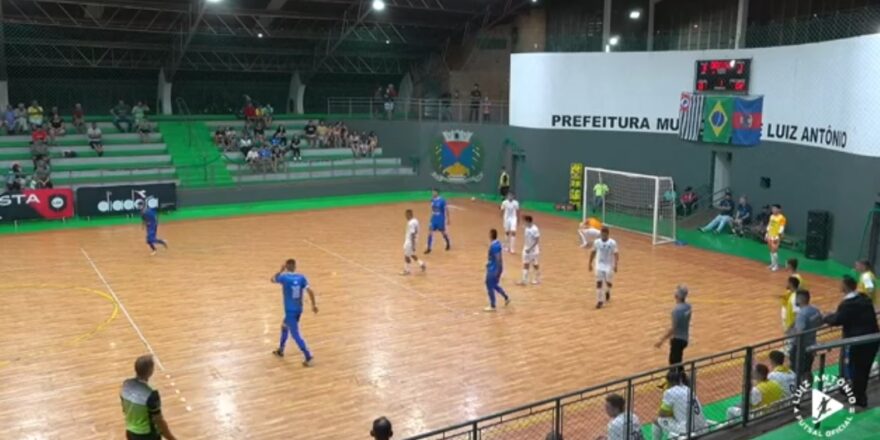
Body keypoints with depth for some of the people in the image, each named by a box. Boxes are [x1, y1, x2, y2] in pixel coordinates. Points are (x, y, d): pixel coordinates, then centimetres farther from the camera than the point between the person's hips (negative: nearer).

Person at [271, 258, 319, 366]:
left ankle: (308, 356, -6)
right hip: (298, 309, 7)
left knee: (295, 335, -3)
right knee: (284, 327, 27)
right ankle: (280, 350, 41)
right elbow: (310, 291, -9)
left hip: (290, 310, -7)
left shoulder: (284, 277, -15)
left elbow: (272, 279, 6)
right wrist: (314, 305, -2)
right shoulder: (301, 277, -4)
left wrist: (281, 270, 16)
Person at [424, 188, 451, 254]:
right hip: (433, 219, 5)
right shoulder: (432, 200, 0)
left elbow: (446, 209, -11)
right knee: (430, 232, -2)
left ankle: (448, 243, 39)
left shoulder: (442, 200, -18)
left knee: (443, 232, 11)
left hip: (441, 219, -5)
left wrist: (448, 219, -8)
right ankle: (429, 248, 4)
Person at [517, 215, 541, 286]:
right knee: (525, 265, 8)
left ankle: (537, 279, 22)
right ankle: (524, 280, 14)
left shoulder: (534, 229, -23)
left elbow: (537, 240, -23)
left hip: (533, 250, -8)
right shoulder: (527, 228, 2)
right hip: (526, 248, 8)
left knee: (535, 265, 7)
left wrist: (530, 248, -24)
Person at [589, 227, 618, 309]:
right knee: (599, 282, -7)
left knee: (608, 282, 7)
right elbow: (593, 252, 8)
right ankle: (600, 301, -3)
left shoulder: (612, 243, -14)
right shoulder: (597, 242, -5)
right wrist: (590, 263, 10)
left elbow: (616, 254, -15)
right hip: (599, 265, 2)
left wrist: (615, 265, -26)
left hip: (609, 266, -2)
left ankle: (607, 292, 42)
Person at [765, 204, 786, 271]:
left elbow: (781, 228, -16)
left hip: (776, 236, -8)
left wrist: (778, 237, -20)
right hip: (770, 235, 8)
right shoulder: (772, 216, 11)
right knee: (771, 250, 12)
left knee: (774, 250, -8)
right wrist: (766, 234, 15)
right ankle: (773, 264, 20)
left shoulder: (781, 218, -13)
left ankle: (776, 265, 0)